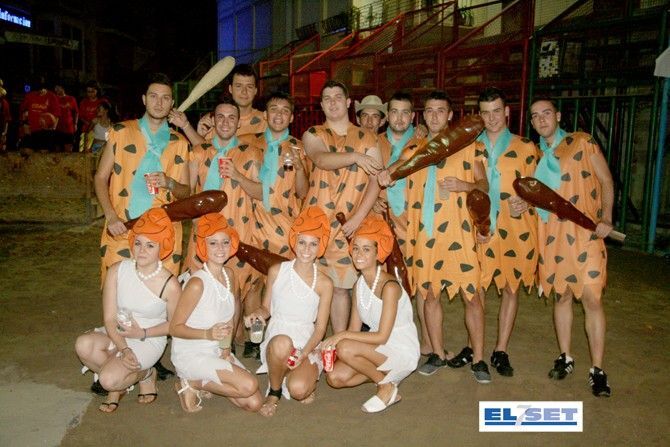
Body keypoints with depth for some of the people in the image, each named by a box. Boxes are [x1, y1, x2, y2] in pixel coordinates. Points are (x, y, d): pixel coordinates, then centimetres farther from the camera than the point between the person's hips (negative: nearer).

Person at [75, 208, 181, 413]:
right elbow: (109, 318, -10)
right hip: (117, 334, 4)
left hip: (149, 341, -4)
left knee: (109, 379, -26)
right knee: (83, 345, -27)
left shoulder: (169, 285, -19)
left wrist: (143, 333, -17)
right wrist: (124, 348, -23)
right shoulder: (117, 271, -10)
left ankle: (144, 374, 9)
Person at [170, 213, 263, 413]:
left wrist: (226, 346, 3)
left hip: (218, 351, 7)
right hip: (191, 355, -7)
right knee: (249, 385, -22)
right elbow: (174, 327, -17)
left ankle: (205, 382, 14)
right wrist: (208, 334, -32)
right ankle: (191, 384, -3)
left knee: (254, 403, 0)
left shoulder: (229, 274, 0)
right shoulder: (197, 283, -22)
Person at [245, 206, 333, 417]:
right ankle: (274, 392, -9)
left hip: (308, 346, 0)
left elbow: (320, 328, -2)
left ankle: (308, 377, 11)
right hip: (276, 341, 0)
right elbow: (266, 308, 11)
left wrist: (304, 354, -18)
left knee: (299, 390, -28)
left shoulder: (324, 283, -4)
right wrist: (257, 313, -13)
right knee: (282, 343, -38)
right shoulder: (277, 271, 0)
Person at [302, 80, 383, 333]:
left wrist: (357, 218, -11)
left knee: (340, 286, 5)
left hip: (349, 225, 0)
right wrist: (355, 157, -29)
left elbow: (376, 182, 0)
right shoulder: (313, 135, 9)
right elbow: (321, 159, -15)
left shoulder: (367, 139, 10)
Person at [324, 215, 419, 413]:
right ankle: (382, 374, 11)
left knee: (345, 348, -28)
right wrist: (332, 344, -15)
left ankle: (387, 386, -5)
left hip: (402, 352, -7)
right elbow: (354, 329, 2)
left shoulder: (389, 286, -22)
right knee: (335, 377, -9)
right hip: (377, 349, 7)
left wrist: (343, 336, -21)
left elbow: (382, 337, -22)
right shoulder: (359, 284, 2)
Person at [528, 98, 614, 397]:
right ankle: (565, 358, 25)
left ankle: (597, 370, 3)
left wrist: (606, 218, -12)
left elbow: (606, 181, 1)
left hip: (584, 231, -4)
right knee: (561, 295, 11)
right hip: (551, 234, 4)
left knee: (591, 298, -7)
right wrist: (524, 205, -3)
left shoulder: (582, 143, 1)